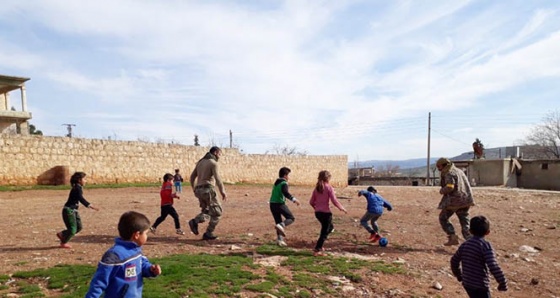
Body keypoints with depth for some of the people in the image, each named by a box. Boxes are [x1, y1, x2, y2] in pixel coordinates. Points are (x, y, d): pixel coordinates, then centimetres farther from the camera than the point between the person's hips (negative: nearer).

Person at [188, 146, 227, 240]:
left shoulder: (200, 162, 16)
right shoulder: (213, 163, -8)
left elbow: (192, 177, 19)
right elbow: (217, 179, -19)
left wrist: (194, 189, 30)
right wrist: (223, 192, -19)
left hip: (199, 190, 8)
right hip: (208, 190, -8)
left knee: (206, 211, 20)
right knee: (217, 212, 5)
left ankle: (195, 222, -7)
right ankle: (208, 233, 3)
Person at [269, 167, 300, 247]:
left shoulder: (276, 183, 18)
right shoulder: (284, 183, -9)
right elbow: (285, 193, -26)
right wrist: (294, 199, -29)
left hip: (272, 204, 8)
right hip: (280, 204, -8)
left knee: (278, 221, 13)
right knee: (291, 218, 2)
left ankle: (279, 239, 9)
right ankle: (281, 225, -24)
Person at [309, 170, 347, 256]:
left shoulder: (317, 188, 7)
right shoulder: (329, 188, -10)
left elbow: (311, 202, 8)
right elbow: (334, 200, -15)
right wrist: (341, 208, -1)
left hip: (317, 212, 7)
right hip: (326, 212, -7)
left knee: (330, 227, 26)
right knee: (325, 232, 5)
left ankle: (319, 246, 21)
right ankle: (317, 250, 2)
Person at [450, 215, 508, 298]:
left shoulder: (465, 244, 5)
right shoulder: (485, 245, -15)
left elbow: (454, 261, 15)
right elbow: (493, 266, -24)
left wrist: (459, 275, 29)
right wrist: (503, 283, -14)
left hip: (467, 283, 7)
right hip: (480, 285, -7)